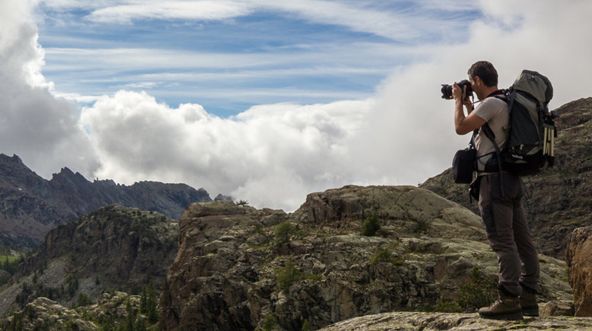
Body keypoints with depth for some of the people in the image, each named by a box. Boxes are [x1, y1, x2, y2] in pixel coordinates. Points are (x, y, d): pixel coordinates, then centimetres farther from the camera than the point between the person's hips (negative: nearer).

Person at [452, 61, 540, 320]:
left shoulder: (491, 103, -11)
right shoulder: (505, 104, 20)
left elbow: (461, 127, -12)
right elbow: (479, 127, 34)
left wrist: (458, 100, 3)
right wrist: (468, 104, 30)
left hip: (495, 180, -10)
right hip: (511, 180, 10)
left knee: (502, 241, -11)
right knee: (522, 240, 8)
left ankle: (509, 301, -13)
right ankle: (527, 299, 12)